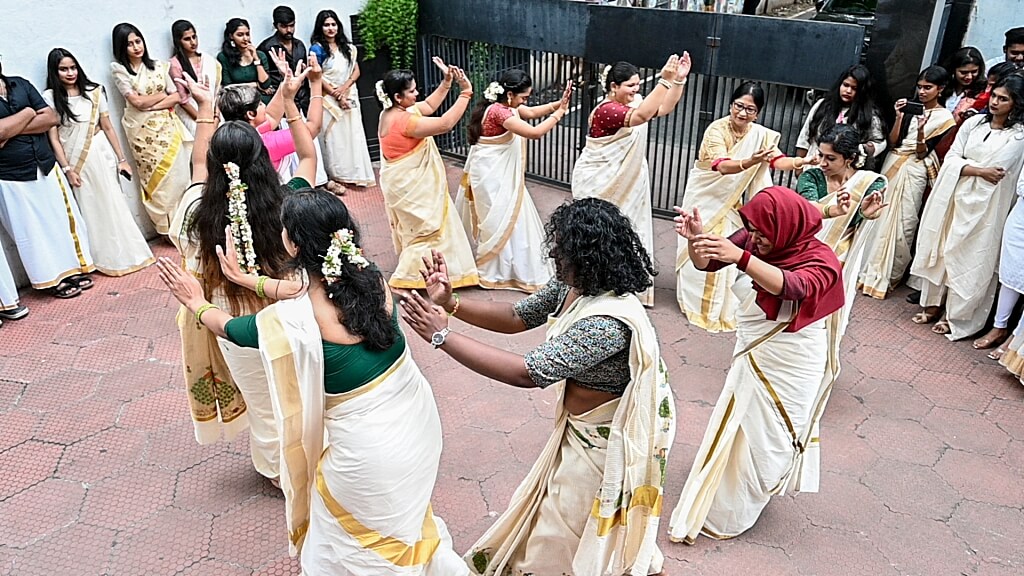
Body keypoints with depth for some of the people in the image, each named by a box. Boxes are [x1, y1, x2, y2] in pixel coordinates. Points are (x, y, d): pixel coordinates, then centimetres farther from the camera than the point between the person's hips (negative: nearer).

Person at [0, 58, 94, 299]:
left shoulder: (20, 84, 5)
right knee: (33, 231, 6)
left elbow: (52, 118, -4)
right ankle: (53, 279, 18)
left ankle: (73, 269, 25)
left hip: (46, 166, 4)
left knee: (63, 219, 11)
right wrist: (28, 112, -9)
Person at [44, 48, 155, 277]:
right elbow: (53, 138, -5)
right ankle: (107, 258, 16)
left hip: (101, 155, 1)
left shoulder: (94, 92, 1)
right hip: (75, 161, -1)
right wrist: (67, 169, -9)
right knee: (90, 210, 7)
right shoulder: (50, 97, -4)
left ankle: (127, 253, 20)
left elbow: (108, 127, 5)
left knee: (113, 205, 7)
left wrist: (122, 159, 5)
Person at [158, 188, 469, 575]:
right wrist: (247, 279, 20)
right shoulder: (370, 277, -10)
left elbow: (229, 328, 0)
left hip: (368, 452, -6)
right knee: (403, 516, 34)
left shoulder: (291, 321, -24)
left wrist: (196, 302, 21)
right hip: (418, 421, 6)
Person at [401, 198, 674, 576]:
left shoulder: (609, 321, -37)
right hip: (582, 428, 9)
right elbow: (517, 317, 2)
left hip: (606, 441, -9)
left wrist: (441, 336, -33)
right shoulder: (572, 285, -9)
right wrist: (451, 303, -12)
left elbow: (527, 373, -37)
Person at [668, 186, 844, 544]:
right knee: (736, 425, 16)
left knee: (768, 436, 9)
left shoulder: (820, 260, -22)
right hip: (752, 351, 5)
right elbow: (707, 263, -10)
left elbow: (790, 288, -42)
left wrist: (740, 257, -55)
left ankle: (728, 515, 26)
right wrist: (695, 238, -33)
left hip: (791, 363, -5)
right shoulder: (753, 240, -8)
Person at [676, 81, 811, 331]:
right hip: (706, 196, -3)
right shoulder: (717, 129, -19)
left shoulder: (761, 135, -4)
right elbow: (722, 166, -34)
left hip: (732, 202, 4)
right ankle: (696, 301, 16)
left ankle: (723, 305, 16)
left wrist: (799, 162, -39)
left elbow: (777, 160, -18)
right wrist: (749, 162, -52)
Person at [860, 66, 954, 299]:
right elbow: (892, 142, 2)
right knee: (879, 217, 4)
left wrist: (921, 132, -25)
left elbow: (922, 152, -8)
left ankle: (888, 276, 7)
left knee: (902, 224, -2)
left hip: (913, 172, -4)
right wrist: (899, 117, -10)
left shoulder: (945, 118, -2)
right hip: (892, 165, 4)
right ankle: (870, 269, 15)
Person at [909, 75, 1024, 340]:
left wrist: (964, 166, -4)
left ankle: (955, 318, 13)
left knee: (969, 260, 1)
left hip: (984, 206, -4)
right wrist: (980, 171, -12)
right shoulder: (974, 122, 6)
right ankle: (933, 304, 22)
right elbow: (951, 159, 0)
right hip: (953, 197, 4)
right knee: (939, 249, 8)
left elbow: (996, 172, -15)